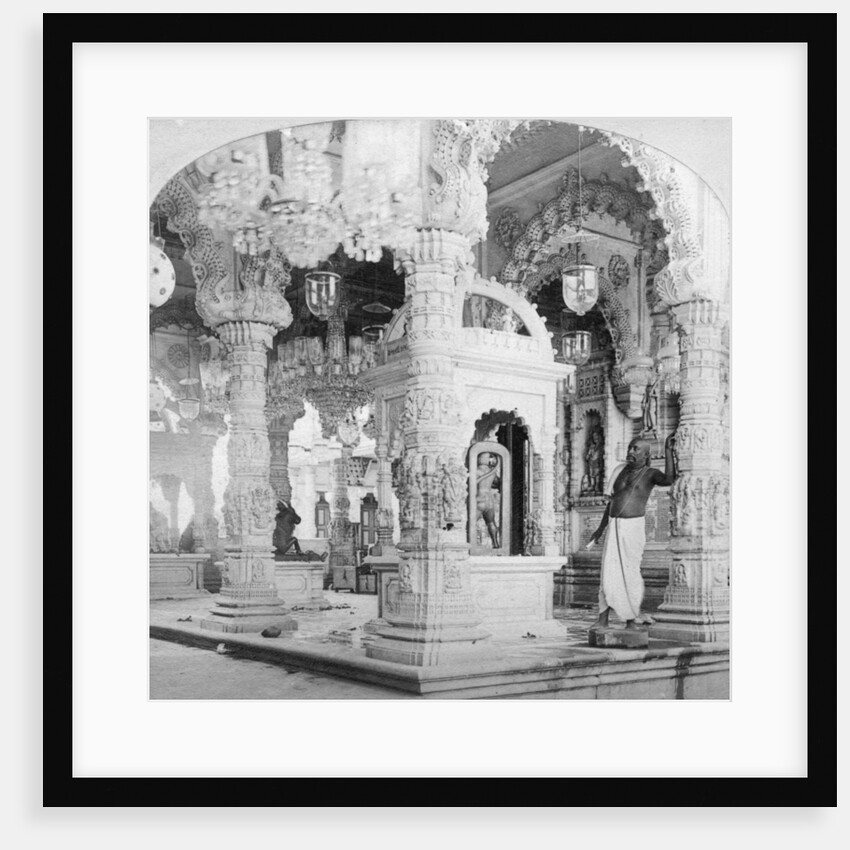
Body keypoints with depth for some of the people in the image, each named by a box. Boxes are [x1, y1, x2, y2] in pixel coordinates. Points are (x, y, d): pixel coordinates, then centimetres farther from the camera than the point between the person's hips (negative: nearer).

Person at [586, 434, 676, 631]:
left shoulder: (650, 474, -3)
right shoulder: (624, 472, 15)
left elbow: (669, 479, -27)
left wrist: (668, 450, -26)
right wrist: (601, 528, 23)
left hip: (633, 526, -6)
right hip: (614, 527, 6)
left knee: (630, 572, -4)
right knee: (608, 572, 2)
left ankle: (632, 619, 9)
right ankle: (603, 618, 5)